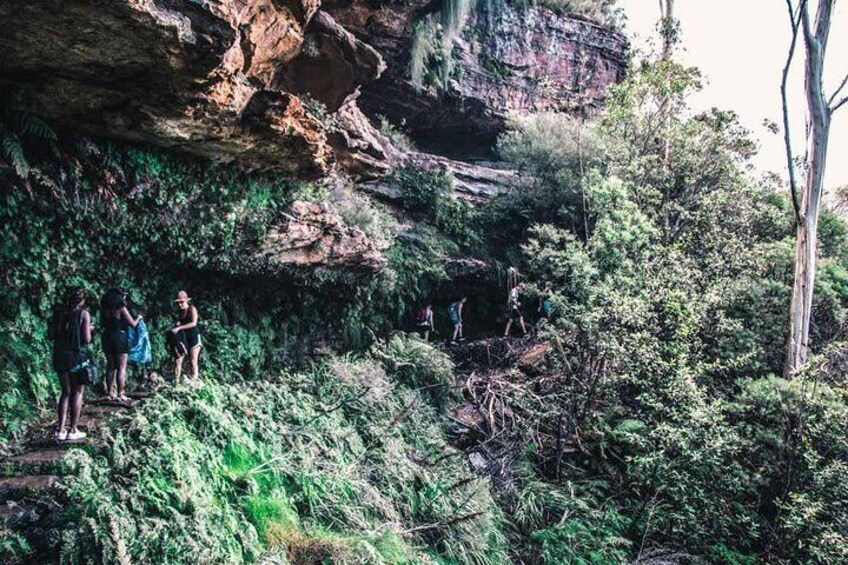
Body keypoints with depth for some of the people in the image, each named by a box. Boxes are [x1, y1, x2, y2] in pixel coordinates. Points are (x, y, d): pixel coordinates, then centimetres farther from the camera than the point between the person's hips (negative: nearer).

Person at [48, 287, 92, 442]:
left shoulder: (59, 312, 4)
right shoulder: (84, 314, -9)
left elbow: (51, 335, 5)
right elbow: (87, 339, -12)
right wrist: (89, 329, 7)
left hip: (60, 355, 4)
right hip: (77, 355, -4)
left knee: (65, 392, 16)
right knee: (77, 393, 8)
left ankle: (61, 429, 11)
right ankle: (73, 431, 10)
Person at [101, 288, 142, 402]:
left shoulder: (105, 308, 6)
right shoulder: (121, 308, -11)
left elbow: (103, 323, 17)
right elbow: (133, 324, -8)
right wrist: (138, 318, 11)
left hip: (107, 337, 6)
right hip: (120, 337, -6)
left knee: (111, 366, 14)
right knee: (121, 367, -2)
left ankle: (110, 393, 16)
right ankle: (120, 394, -4)